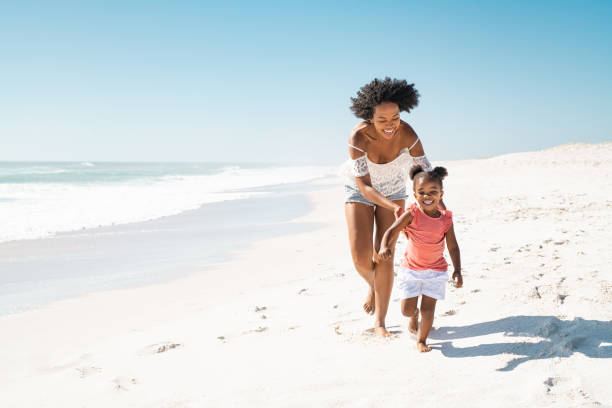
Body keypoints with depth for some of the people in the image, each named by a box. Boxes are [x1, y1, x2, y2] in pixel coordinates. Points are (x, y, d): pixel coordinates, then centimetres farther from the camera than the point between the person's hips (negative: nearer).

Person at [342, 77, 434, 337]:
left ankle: (380, 321, 6)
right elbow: (364, 187, -34)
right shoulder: (358, 137, -36)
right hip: (360, 192, -1)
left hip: (393, 191, 1)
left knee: (384, 255, -7)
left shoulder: (407, 135, -30)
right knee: (361, 257, -11)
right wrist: (394, 208, -49)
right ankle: (373, 285, 26)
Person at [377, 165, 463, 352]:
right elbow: (392, 231, -23)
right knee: (407, 310, 3)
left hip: (436, 270, 1)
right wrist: (385, 247, -43)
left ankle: (421, 340, 24)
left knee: (428, 308, 2)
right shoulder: (412, 214, -14)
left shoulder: (445, 219, -7)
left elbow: (453, 246, -1)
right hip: (411, 269, -1)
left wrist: (457, 270, -8)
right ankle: (414, 315, 41)